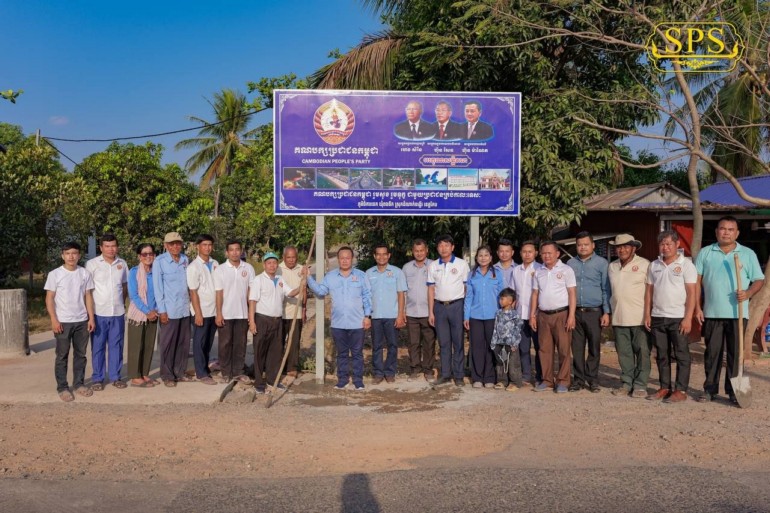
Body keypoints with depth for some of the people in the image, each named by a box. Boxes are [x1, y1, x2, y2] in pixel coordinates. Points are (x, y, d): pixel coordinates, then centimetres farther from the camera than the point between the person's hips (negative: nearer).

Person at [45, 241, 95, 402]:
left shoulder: (85, 274, 3)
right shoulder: (55, 274, -4)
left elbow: (88, 296, 7)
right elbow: (49, 298, -4)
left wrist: (91, 318, 1)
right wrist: (54, 319, -11)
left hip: (82, 321, 3)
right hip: (63, 322, -3)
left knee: (81, 354, 10)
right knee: (62, 355, 4)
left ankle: (79, 384, 22)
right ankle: (62, 388, 12)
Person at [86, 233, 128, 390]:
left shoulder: (122, 264, 7)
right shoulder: (92, 264, -4)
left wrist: (122, 302, 11)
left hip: (118, 313, 3)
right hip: (99, 313, -3)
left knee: (116, 345, 9)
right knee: (98, 347, 4)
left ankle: (115, 376, 18)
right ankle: (97, 378, 14)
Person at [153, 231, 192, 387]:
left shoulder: (185, 259, 6)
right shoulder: (159, 262, -6)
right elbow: (157, 287, -7)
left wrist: (190, 303, 7)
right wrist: (161, 310, -9)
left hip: (185, 309, 5)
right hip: (169, 310, -4)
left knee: (184, 342, 10)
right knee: (167, 344, 5)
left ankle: (180, 372, 23)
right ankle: (167, 375, 15)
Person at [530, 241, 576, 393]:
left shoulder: (566, 270, -1)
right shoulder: (538, 272, 13)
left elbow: (572, 294, -4)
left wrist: (571, 316, -11)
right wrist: (532, 315, 8)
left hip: (561, 314, -4)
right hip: (543, 315, 4)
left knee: (564, 349, -4)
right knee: (544, 349, 6)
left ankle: (562, 381, 4)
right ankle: (547, 380, 14)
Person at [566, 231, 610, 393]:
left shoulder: (602, 263, 1)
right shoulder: (570, 263, 10)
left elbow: (606, 289, 0)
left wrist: (606, 312, -6)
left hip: (594, 312, -2)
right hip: (575, 312, 2)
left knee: (594, 348, 3)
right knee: (577, 348, 5)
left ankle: (592, 379, 13)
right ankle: (578, 379, 13)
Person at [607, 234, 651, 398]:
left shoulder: (644, 264, -4)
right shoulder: (612, 267, 13)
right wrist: (609, 312, 18)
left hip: (639, 318, -5)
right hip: (619, 318, 5)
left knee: (642, 352, 0)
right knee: (624, 353, 9)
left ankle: (640, 385, 7)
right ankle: (627, 383, 18)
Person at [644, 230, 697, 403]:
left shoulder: (686, 265, -4)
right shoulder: (654, 266, 11)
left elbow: (691, 293, -8)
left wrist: (688, 318, -14)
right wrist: (647, 315, 7)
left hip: (678, 318, -5)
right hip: (657, 317, 5)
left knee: (681, 355, 1)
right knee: (662, 355, 10)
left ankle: (681, 390, 6)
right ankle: (664, 388, 18)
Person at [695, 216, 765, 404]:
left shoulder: (748, 254, 6)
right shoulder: (705, 253, 7)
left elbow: (759, 280, 7)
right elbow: (697, 281, 6)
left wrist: (748, 293, -14)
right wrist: (697, 307, -1)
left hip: (737, 313, -1)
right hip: (711, 313, 1)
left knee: (736, 353, 2)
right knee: (712, 352, 6)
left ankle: (734, 391, 11)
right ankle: (710, 388, 16)